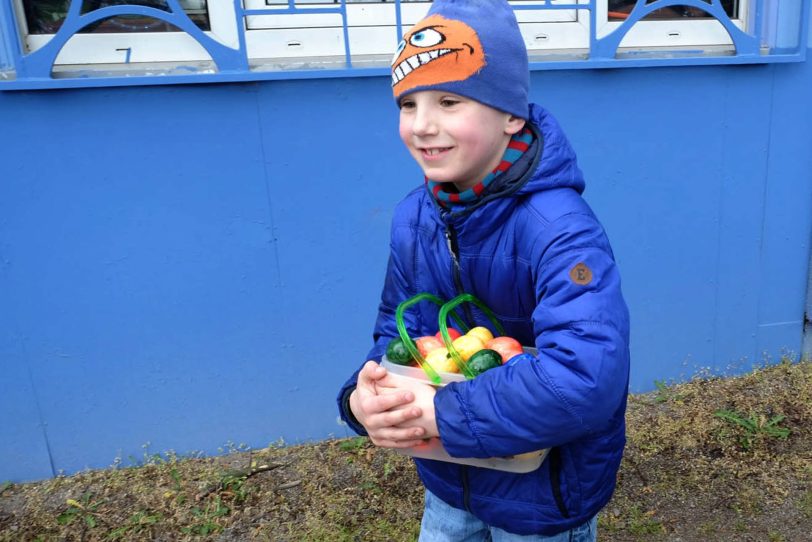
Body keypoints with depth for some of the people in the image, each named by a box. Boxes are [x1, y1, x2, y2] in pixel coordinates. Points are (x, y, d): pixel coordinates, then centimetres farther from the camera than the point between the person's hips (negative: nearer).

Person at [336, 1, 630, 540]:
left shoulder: (559, 230, -29)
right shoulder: (414, 218, -8)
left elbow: (586, 378, -40)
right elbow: (400, 330, -1)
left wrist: (440, 414, -32)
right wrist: (366, 399, -22)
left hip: (543, 498, -5)